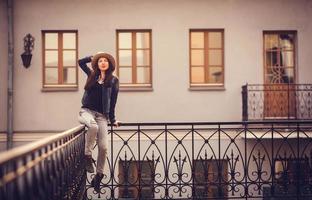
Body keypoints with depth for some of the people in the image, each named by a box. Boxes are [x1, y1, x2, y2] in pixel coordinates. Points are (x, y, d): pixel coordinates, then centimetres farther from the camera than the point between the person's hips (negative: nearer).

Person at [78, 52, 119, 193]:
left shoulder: (113, 81, 7)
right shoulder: (92, 75, 13)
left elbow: (112, 101, 8)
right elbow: (80, 62, 26)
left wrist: (113, 120, 9)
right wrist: (94, 57, 21)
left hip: (101, 115, 0)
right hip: (87, 111, 0)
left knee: (103, 147, -9)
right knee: (93, 126, -37)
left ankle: (98, 176, 6)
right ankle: (87, 156, -22)